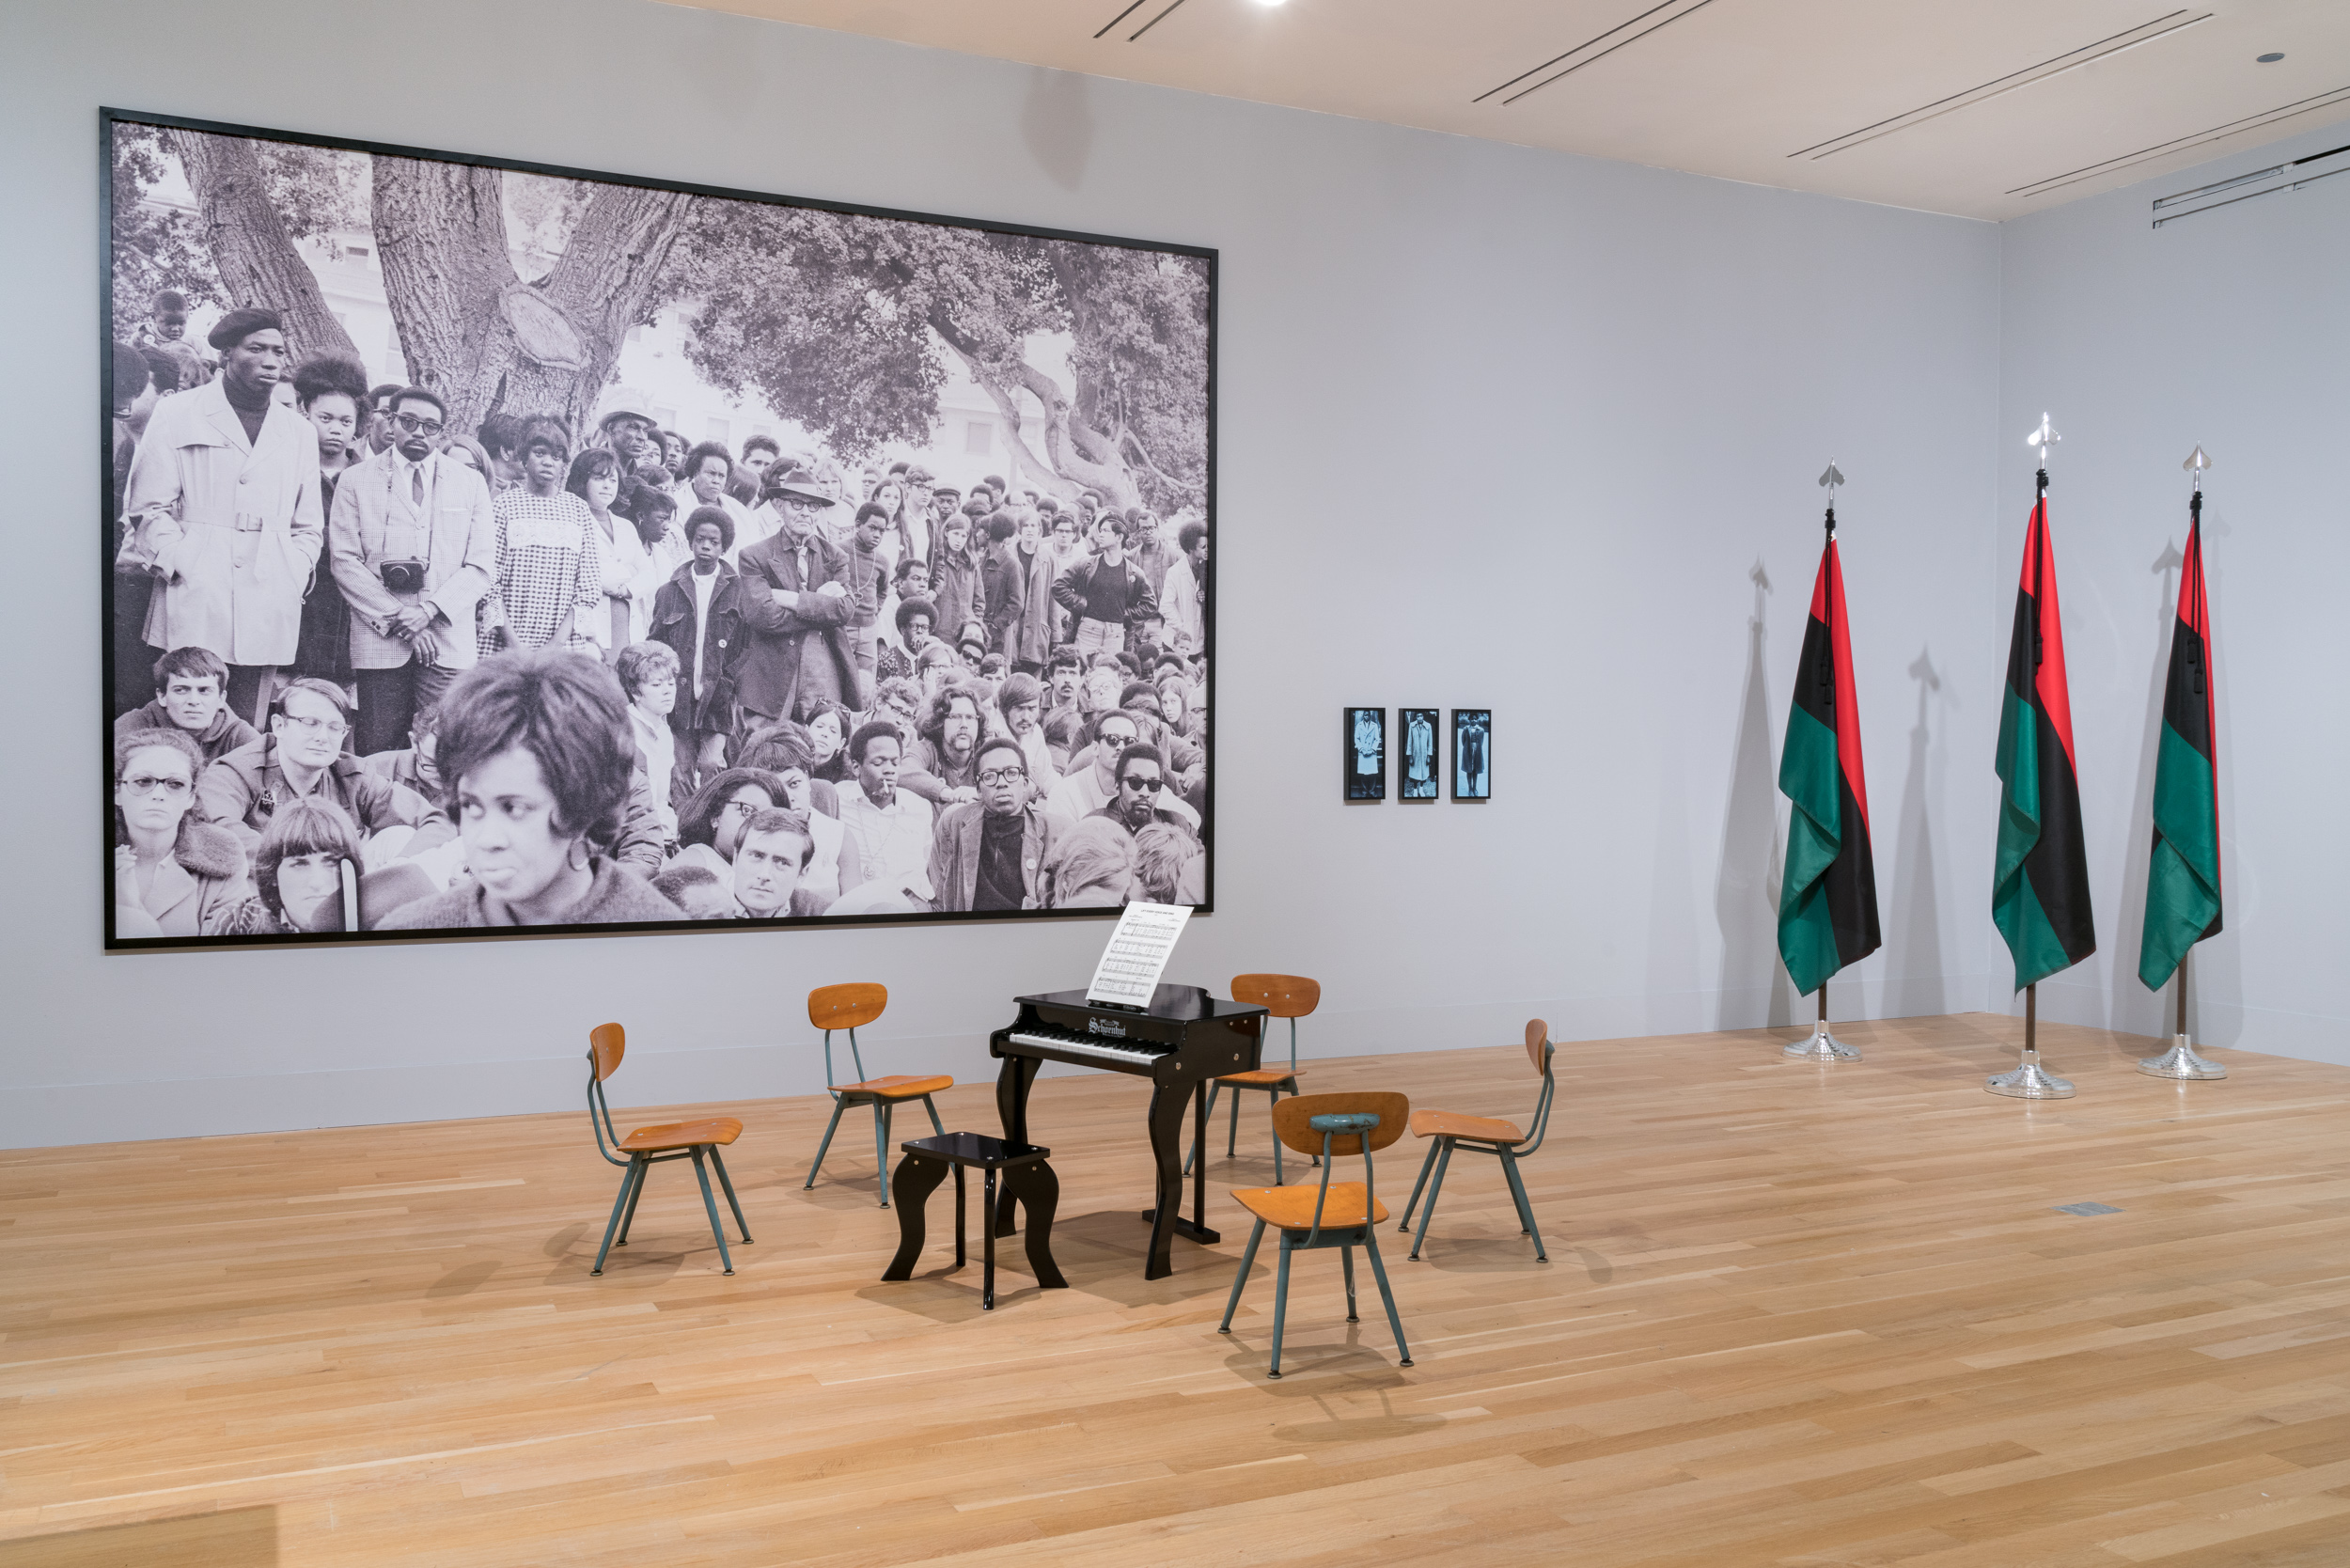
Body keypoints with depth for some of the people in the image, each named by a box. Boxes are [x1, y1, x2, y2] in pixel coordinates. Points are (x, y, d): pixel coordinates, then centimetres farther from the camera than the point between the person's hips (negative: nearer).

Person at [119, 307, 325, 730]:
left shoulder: (300, 432, 18)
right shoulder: (176, 415, 7)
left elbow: (309, 528, 19)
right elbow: (149, 509, 2)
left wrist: (291, 581, 4)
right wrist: (187, 571, -8)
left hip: (269, 613, 3)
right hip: (192, 606, -3)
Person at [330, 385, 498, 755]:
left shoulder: (470, 484, 12)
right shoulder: (356, 481, 9)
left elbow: (481, 564, 6)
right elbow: (344, 561, 2)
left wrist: (429, 609, -8)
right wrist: (397, 619, -8)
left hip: (449, 644, 0)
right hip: (379, 641, 0)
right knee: (377, 754, -1)